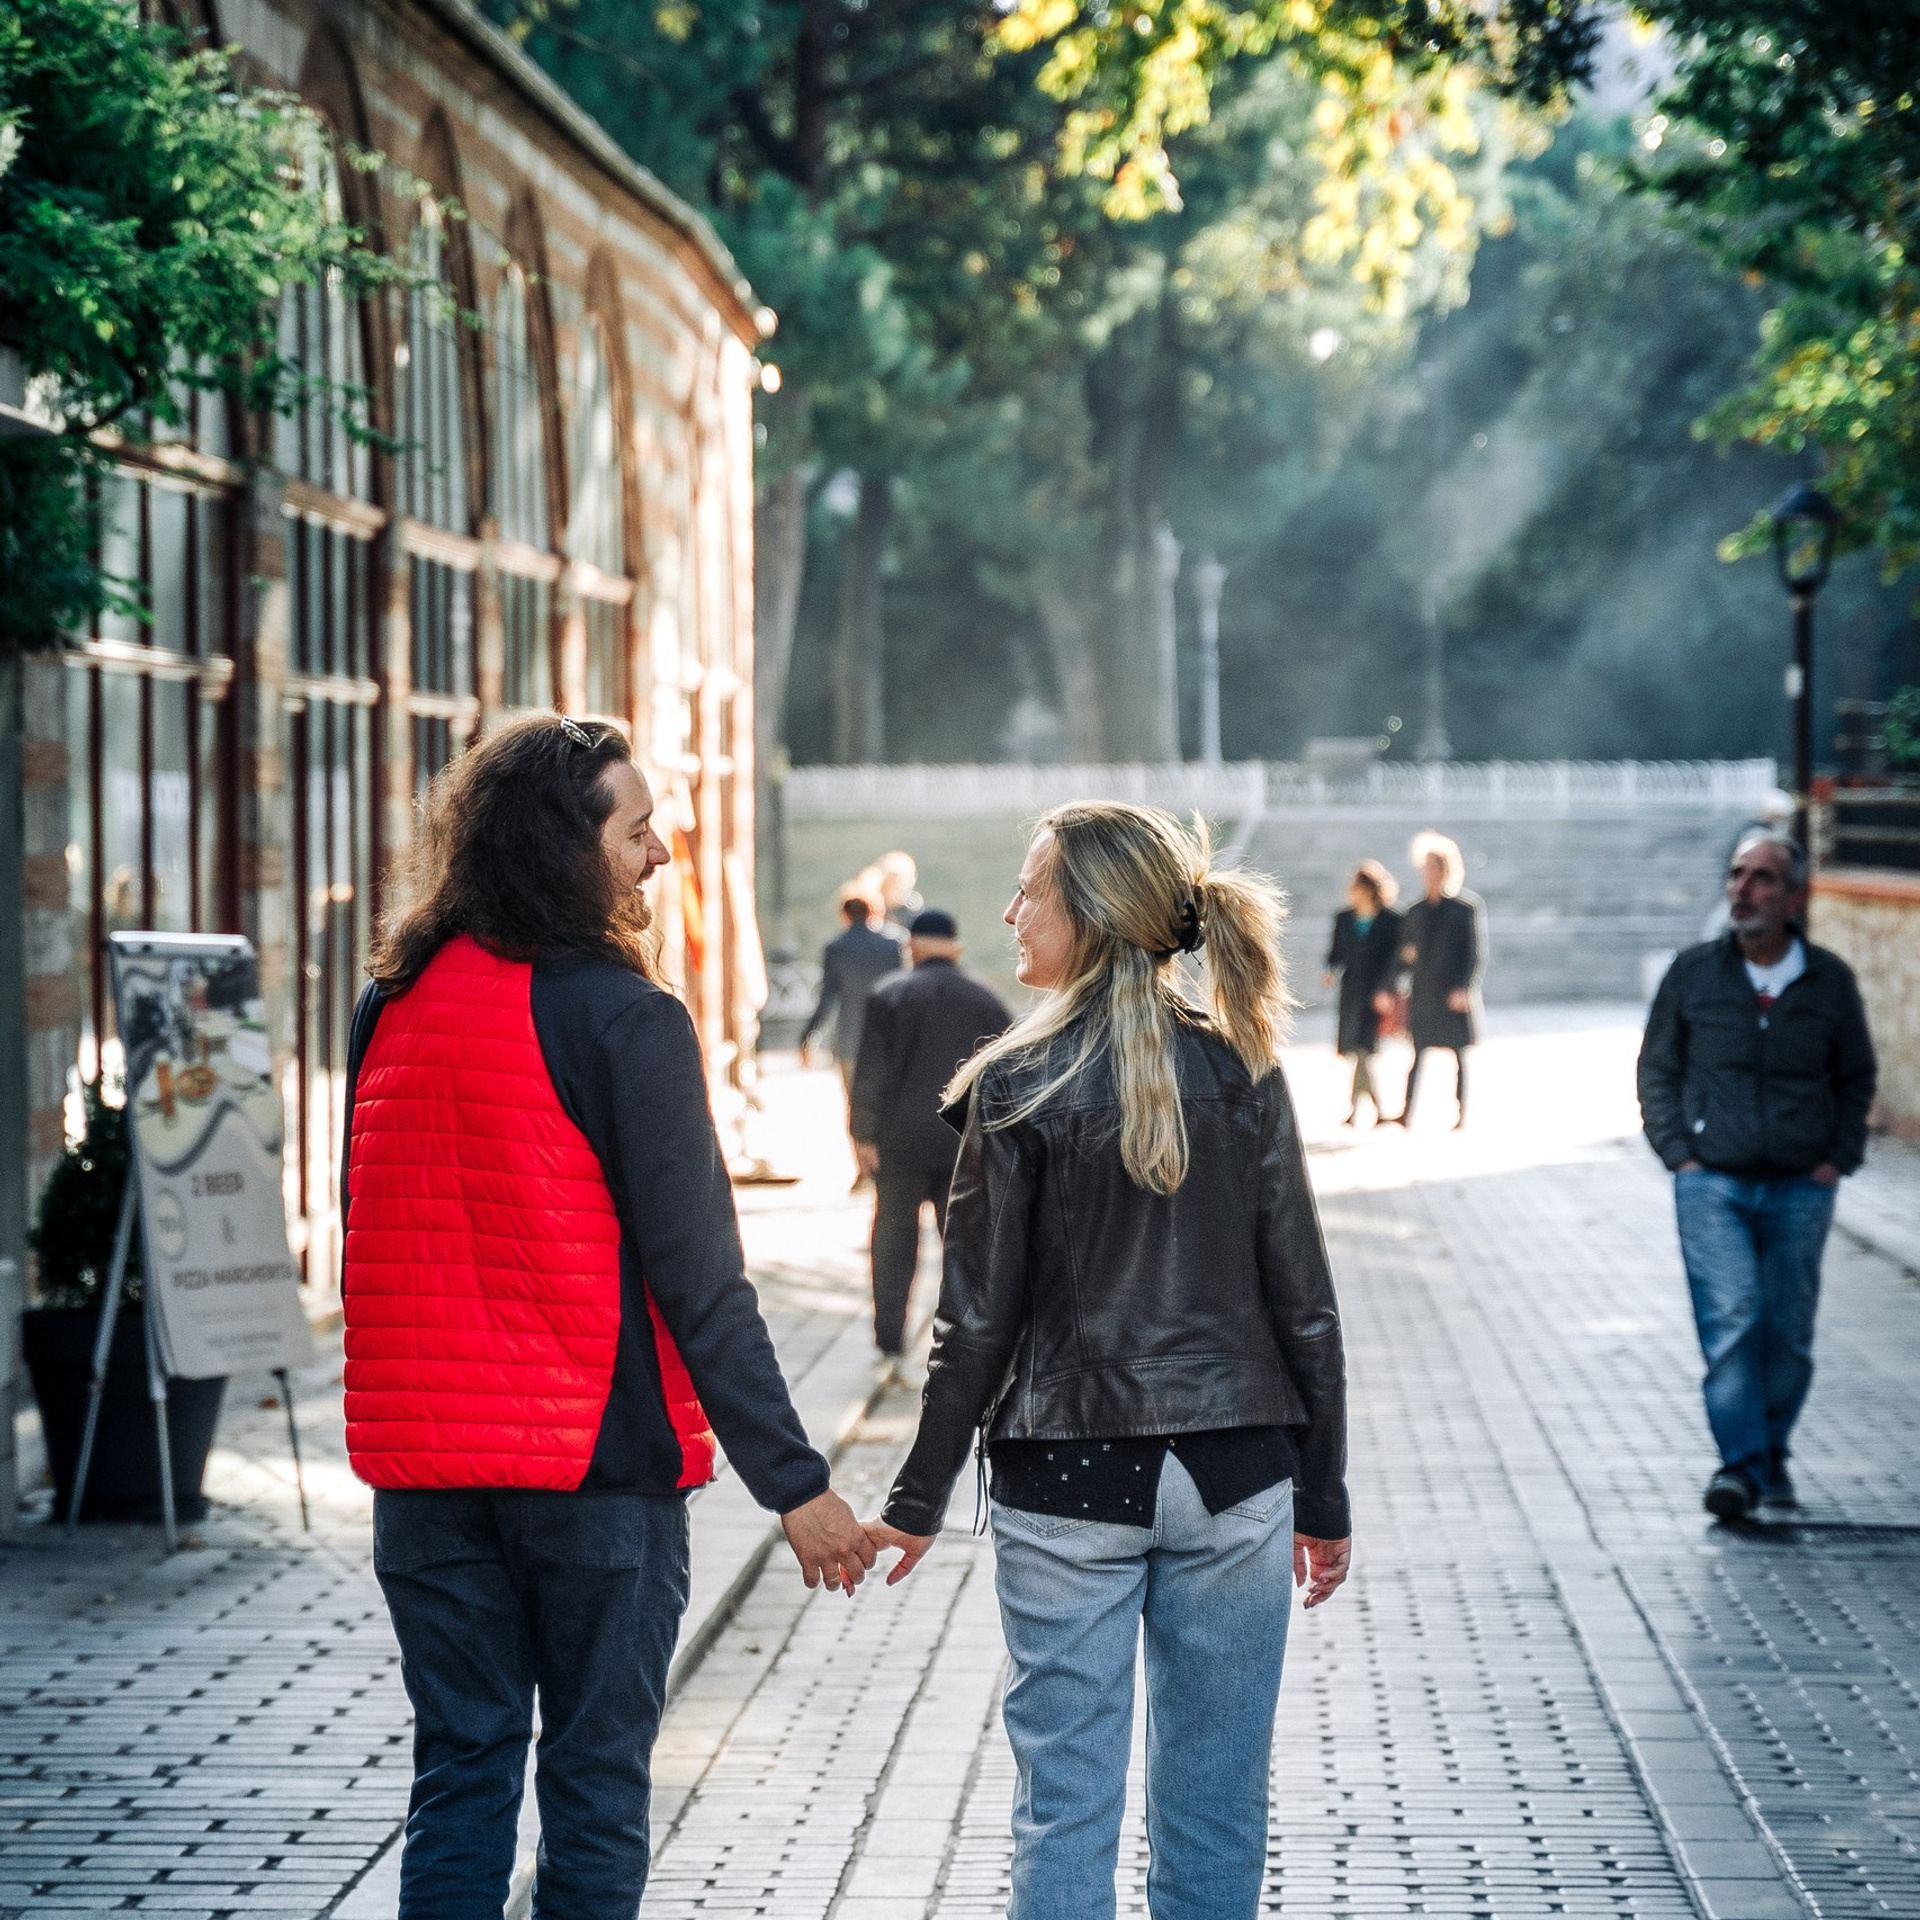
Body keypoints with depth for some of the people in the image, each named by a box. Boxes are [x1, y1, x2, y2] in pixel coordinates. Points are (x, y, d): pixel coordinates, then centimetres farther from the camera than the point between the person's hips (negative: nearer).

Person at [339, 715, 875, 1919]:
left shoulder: (391, 1009, 5)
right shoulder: (623, 1018, -12)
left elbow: (372, 1242, 13)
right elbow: (696, 1276, -15)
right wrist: (793, 1480, -12)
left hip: (423, 1463, 5)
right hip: (596, 1458, -5)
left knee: (459, 1774, 11)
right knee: (595, 1781, 4)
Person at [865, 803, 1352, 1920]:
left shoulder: (1019, 1086, -8)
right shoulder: (1242, 1073, 0)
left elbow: (980, 1322, -7)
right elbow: (1303, 1308, 1)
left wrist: (918, 1503, 3)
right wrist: (1325, 1499, 10)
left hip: (1068, 1483, -2)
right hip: (1235, 1480, 2)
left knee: (1068, 1802, 5)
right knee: (1219, 1798, 9)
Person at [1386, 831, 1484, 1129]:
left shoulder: (1468, 908, -1)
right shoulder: (1415, 912, 13)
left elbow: (1478, 955, -5)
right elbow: (1404, 954, 16)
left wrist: (1465, 988, -16)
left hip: (1456, 996, -4)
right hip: (1422, 995, 4)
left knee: (1459, 1055, 1)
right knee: (1419, 1054, 1)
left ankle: (1462, 1116, 7)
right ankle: (1406, 1113, 0)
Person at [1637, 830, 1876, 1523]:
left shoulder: (1829, 980, 4)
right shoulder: (1693, 973, 2)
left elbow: (1856, 1077, 16)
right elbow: (1656, 1070, 10)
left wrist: (1839, 1156, 5)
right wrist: (1679, 1154, 0)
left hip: (1801, 1189, 1)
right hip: (1713, 1182, -1)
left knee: (1788, 1330, 4)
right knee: (1730, 1320, -14)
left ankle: (1772, 1454, 22)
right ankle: (1740, 1462, -12)